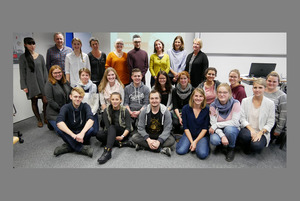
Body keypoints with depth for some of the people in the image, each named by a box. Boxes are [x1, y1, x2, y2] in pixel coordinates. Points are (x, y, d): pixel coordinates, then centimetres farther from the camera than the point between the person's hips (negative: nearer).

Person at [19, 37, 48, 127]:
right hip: (31, 83, -1)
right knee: (34, 102, 5)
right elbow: (22, 72, 0)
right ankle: (39, 120, 19)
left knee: (45, 101, -5)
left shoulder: (40, 56, 8)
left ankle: (45, 118, 16)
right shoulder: (23, 57, 1)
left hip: (41, 82, 2)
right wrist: (24, 86, -5)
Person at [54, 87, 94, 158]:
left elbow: (91, 119, -28)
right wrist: (73, 135, -42)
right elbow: (59, 122, -29)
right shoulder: (66, 107, -10)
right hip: (70, 134, 0)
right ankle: (82, 149, -27)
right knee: (60, 130, -30)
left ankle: (69, 147, -18)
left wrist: (82, 133, -45)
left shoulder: (85, 106, -8)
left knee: (91, 129, -31)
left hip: (82, 133, 0)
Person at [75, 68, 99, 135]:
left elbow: (96, 102, 2)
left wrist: (91, 113, -8)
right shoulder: (76, 87, 3)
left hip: (92, 112, 0)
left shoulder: (94, 87, 3)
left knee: (95, 132, -14)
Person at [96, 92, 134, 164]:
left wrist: (123, 136, -27)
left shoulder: (125, 111, -5)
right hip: (111, 133, 4)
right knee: (99, 135, -26)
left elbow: (128, 127, -9)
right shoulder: (106, 111, 0)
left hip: (123, 133, -3)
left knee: (112, 127, -33)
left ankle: (107, 151, -48)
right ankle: (123, 143, -28)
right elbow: (107, 126, -7)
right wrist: (114, 137, -22)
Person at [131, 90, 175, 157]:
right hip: (147, 135, 2)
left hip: (161, 136, -1)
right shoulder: (144, 111, -9)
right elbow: (140, 128, -12)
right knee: (134, 137, -26)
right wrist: (148, 140, -27)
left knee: (172, 140, -30)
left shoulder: (166, 112, -12)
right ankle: (162, 149, -27)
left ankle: (143, 146, -26)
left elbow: (167, 129, -16)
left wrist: (159, 141, -29)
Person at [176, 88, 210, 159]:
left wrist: (196, 141, -13)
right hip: (189, 134, 1)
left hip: (202, 135, -1)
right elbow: (185, 127, -4)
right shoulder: (185, 108, -6)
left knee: (202, 154, -26)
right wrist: (191, 142, -13)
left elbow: (205, 128, -6)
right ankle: (191, 145, 8)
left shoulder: (207, 110, -7)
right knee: (180, 151, -22)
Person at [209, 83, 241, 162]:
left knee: (228, 129, -35)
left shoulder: (235, 103, -15)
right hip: (219, 130, 1)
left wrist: (216, 125, -24)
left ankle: (231, 149, -4)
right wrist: (222, 136, -30)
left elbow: (235, 122, -20)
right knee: (214, 140, -31)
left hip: (232, 129, -1)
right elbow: (213, 124, -14)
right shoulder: (213, 105, -11)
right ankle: (222, 144, 9)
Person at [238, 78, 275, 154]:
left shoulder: (270, 103, -2)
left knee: (256, 146, -30)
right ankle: (246, 148, 1)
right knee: (246, 135, -34)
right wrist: (251, 129, -17)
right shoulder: (245, 101, 2)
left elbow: (270, 123, -2)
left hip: (262, 132, -1)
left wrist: (260, 133, -16)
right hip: (247, 129, 1)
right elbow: (242, 118, -2)